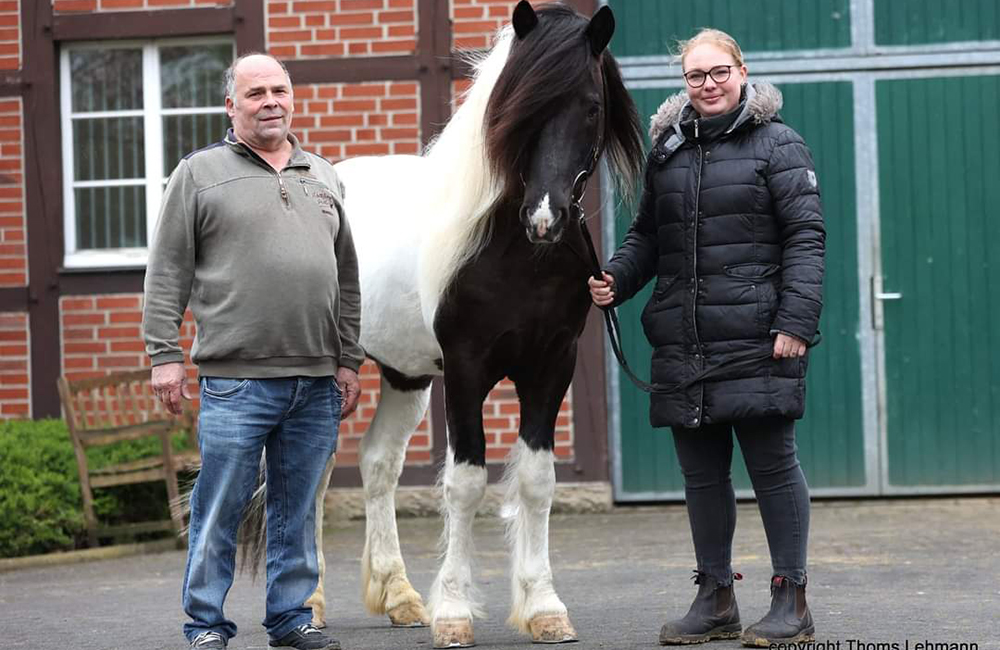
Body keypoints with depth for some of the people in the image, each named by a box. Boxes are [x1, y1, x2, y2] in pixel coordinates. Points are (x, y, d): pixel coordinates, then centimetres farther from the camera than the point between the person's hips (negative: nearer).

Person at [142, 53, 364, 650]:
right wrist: (165, 354, -6)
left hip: (316, 380, 4)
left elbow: (347, 280, 19)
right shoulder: (200, 174, 3)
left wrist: (349, 361, 13)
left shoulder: (324, 178, 16)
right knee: (220, 510, -2)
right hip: (236, 379, -4)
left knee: (298, 511, 9)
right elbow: (167, 273, 1)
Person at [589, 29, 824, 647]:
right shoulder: (667, 149, 14)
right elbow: (647, 237, 20)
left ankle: (792, 600, 6)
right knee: (702, 473, 10)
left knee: (773, 463, -1)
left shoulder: (777, 144, -2)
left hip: (756, 339, -5)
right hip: (684, 342, 6)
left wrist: (796, 322, -17)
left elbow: (805, 236, -7)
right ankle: (716, 599, 19)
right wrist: (615, 280, 1)